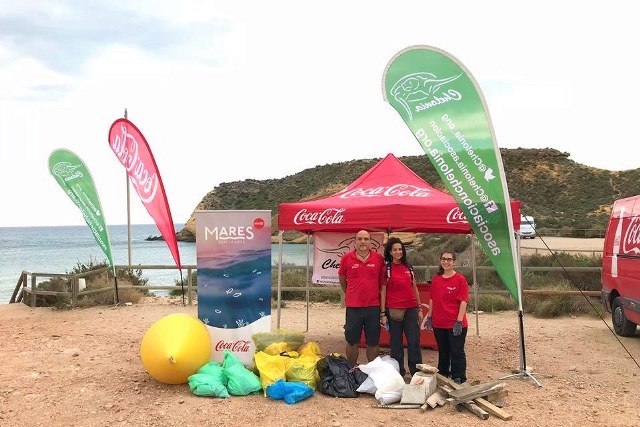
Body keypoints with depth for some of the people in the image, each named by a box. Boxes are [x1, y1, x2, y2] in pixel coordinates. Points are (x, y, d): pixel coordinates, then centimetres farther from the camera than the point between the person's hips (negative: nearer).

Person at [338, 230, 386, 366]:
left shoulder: (378, 258, 0)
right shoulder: (346, 258, -1)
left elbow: (383, 281, 8)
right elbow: (342, 279, 13)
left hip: (373, 307, 0)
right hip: (353, 307, 0)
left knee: (373, 343, 10)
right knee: (352, 342, 11)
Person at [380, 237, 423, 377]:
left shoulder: (409, 267, 10)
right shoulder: (386, 268, -1)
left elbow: (415, 289, 15)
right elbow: (383, 292, -2)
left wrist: (419, 309, 11)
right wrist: (383, 313, -6)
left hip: (411, 309, 3)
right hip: (393, 311, -3)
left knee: (414, 341, 2)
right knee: (396, 342, 5)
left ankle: (417, 372, 10)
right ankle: (398, 372, 16)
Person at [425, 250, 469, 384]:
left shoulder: (460, 279, -8)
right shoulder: (436, 279, 7)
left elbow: (463, 301, -11)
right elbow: (432, 299, 12)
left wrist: (459, 321, -16)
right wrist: (429, 317, 9)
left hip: (455, 324, -5)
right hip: (438, 323, 5)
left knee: (456, 352, 2)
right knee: (442, 352, 18)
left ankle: (458, 379, 11)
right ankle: (442, 376, 31)